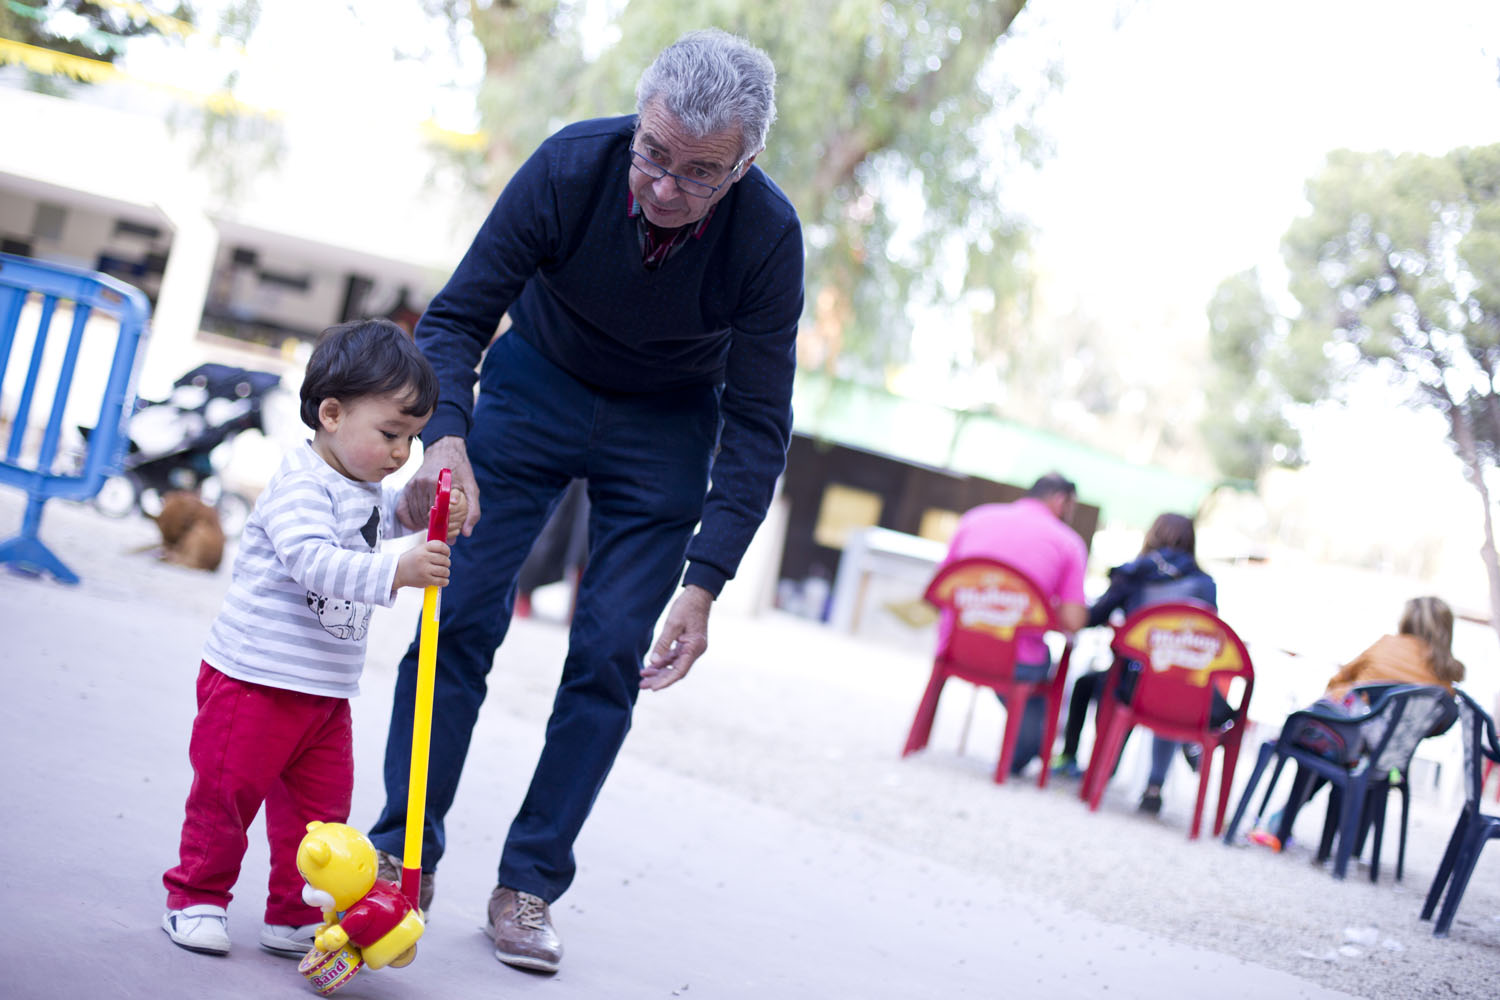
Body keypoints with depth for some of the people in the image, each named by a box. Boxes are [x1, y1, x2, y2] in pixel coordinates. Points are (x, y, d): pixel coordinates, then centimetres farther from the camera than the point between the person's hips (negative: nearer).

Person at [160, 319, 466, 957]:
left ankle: (293, 916, 20)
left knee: (320, 808, 9)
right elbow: (314, 561, -34)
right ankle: (197, 898, 18)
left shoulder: (365, 488, 11)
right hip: (254, 680, -8)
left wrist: (420, 510, 15)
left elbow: (382, 516, 36)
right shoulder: (299, 486, -19)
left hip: (327, 689, 9)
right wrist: (394, 572, -44)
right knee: (226, 793, 2)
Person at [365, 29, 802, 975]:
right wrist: (446, 438, -39)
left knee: (611, 654, -6)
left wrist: (705, 583, -27)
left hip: (667, 426, 0)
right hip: (536, 382, 1)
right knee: (462, 613, -8)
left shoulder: (768, 235, -28)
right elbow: (457, 317, -20)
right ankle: (404, 858, 2)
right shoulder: (572, 165, -28)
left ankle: (530, 885, 4)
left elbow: (757, 426, -21)